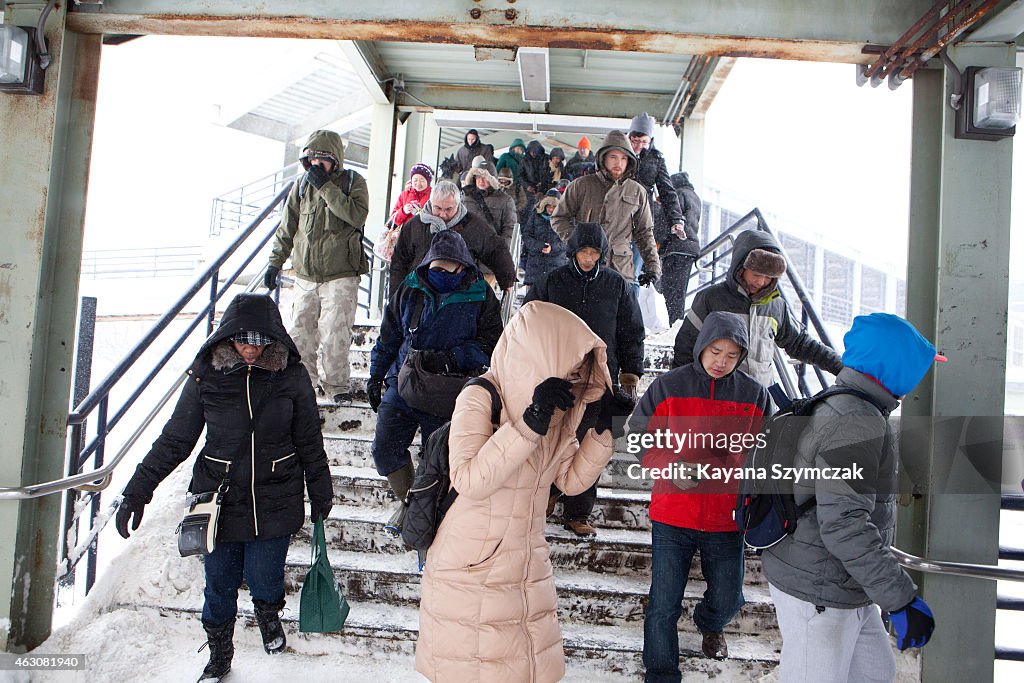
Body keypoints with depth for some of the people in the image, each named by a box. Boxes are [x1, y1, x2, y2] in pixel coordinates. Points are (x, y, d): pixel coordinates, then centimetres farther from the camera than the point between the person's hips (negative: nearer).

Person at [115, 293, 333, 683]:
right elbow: (174, 440, 1)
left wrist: (320, 492, 10)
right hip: (220, 500, 1)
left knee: (264, 580, 5)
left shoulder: (291, 376, -8)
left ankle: (269, 616, 43)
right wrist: (138, 491, -2)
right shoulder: (207, 376, -7)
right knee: (219, 583, 12)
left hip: (274, 504, -1)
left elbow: (309, 441, 2)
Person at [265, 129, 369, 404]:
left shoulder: (353, 182, 0)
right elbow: (287, 228, 15)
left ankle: (336, 384, 8)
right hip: (305, 276, 4)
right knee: (300, 330, 6)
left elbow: (357, 216, -19)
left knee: (334, 333, -9)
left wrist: (326, 187, -18)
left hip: (341, 276, -4)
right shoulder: (302, 185, 10)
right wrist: (275, 262, 12)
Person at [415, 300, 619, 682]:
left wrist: (603, 430, -7)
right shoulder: (480, 398, -18)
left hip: (527, 572, 6)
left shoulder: (556, 407, 3)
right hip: (471, 573, -6)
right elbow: (469, 481, -28)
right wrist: (530, 424, -32)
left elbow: (572, 480, 6)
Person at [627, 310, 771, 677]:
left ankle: (709, 625, 53)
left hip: (727, 517, 2)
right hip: (673, 514, -2)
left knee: (727, 598, 17)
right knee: (664, 605, 1)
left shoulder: (754, 395, 0)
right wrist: (670, 467, -18)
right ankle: (660, 674, 24)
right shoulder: (668, 387, -6)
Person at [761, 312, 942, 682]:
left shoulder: (837, 406, 11)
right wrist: (901, 598, -26)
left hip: (841, 586, 10)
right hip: (817, 595, -10)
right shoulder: (857, 422, -23)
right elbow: (843, 524, -29)